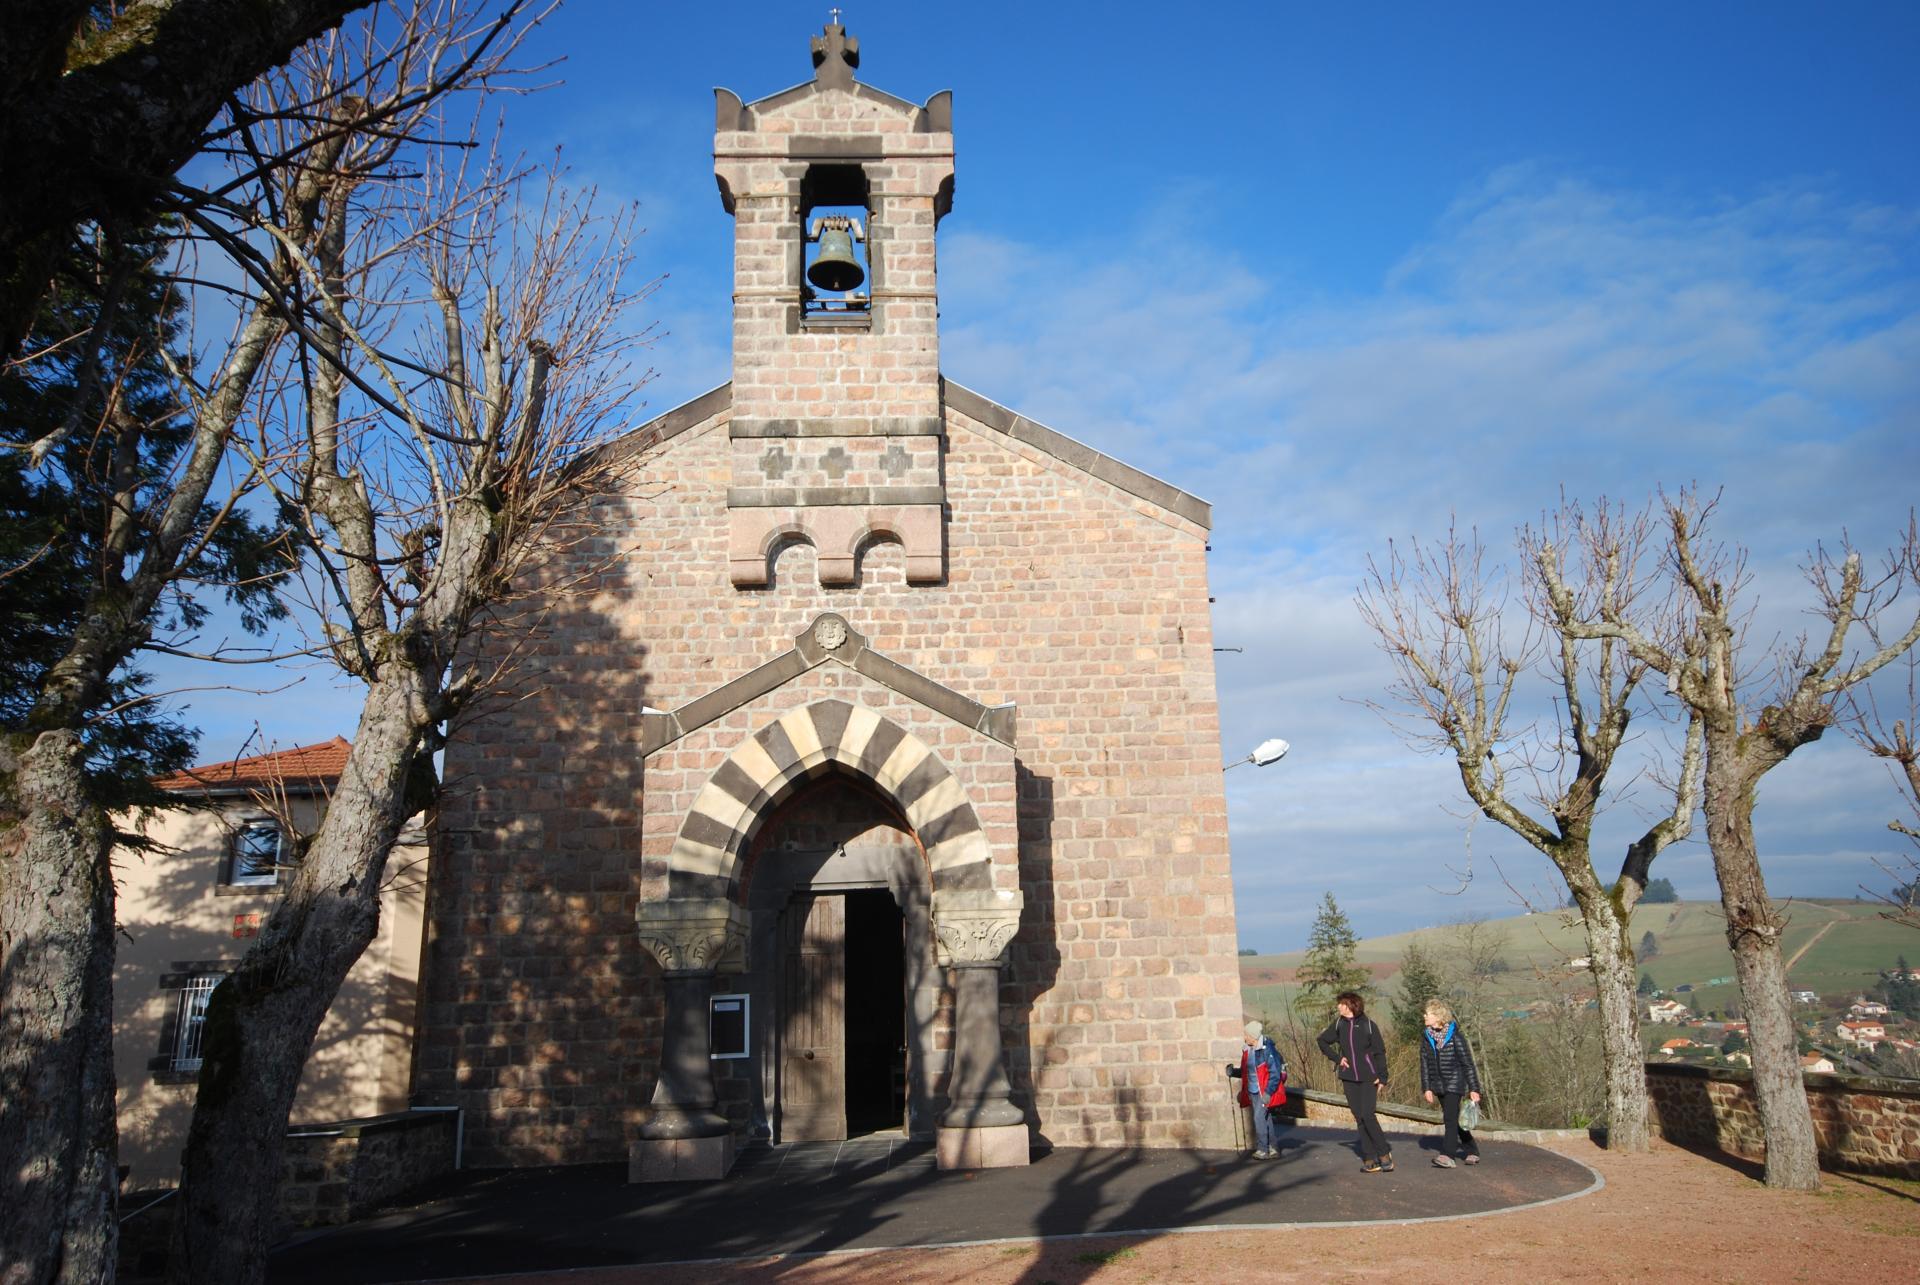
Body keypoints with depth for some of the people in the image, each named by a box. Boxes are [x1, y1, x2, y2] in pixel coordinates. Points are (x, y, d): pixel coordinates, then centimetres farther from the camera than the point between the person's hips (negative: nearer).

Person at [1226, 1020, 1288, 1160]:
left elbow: (1275, 1073, -17)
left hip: (1265, 1092, -8)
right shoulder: (1248, 1050, 6)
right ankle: (1272, 1149, 21)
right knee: (1265, 1119, 12)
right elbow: (1246, 1071, 17)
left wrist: (1268, 1092, -20)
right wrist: (1234, 1071, 0)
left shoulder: (1267, 1049, -17)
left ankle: (1263, 1150, -2)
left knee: (1259, 1118, -12)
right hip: (1253, 1092, 8)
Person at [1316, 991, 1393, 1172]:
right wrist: (1337, 1057, 5)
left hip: (1368, 1077, -4)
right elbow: (1323, 1041, 18)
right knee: (1359, 1118, 4)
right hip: (1349, 1077, 4)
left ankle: (1384, 1153, 1)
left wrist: (1382, 1077, -9)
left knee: (1367, 1115, -14)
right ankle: (1370, 1158, 9)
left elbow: (1380, 1052, -4)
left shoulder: (1368, 1025, -6)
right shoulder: (1339, 1024, 5)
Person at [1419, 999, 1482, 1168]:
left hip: (1454, 1083, -6)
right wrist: (1426, 1088, 0)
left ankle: (1447, 1155, -17)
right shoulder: (1427, 1039, 2)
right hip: (1438, 1085, 6)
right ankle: (1472, 1151, 27)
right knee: (1453, 1120, 12)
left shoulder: (1455, 1037, -13)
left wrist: (1474, 1089, -11)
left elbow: (1467, 1064, -10)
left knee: (1450, 1118, -14)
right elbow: (1424, 1065, 6)